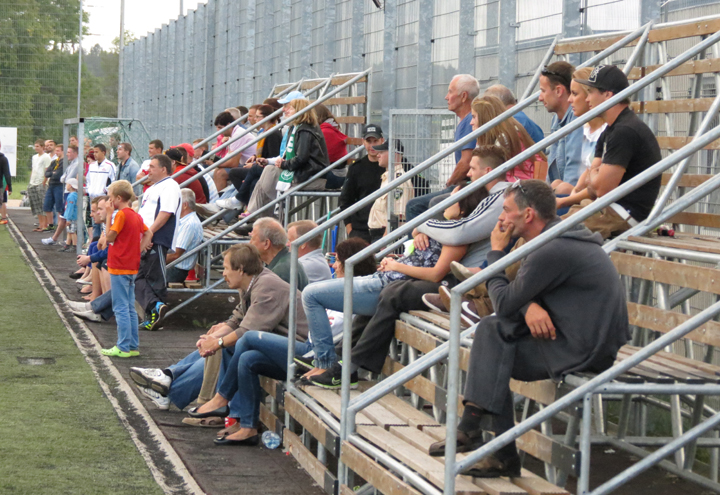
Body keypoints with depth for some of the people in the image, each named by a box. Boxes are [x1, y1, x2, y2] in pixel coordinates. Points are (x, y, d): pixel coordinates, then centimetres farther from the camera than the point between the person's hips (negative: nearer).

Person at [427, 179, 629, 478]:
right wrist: (530, 306, -11)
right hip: (590, 337, 10)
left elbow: (503, 303, -13)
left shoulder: (551, 251, -20)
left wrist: (496, 251, -1)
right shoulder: (562, 237, 13)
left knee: (493, 360, -2)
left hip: (584, 349, -10)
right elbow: (521, 294, 14)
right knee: (491, 328, 5)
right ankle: (473, 428, 1)